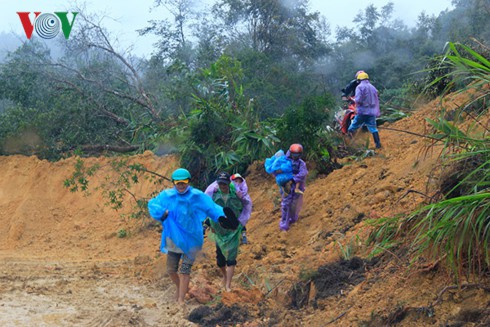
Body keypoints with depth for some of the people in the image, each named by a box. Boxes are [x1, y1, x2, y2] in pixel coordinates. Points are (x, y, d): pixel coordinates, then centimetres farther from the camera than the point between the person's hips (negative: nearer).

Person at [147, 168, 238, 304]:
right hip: (173, 239, 4)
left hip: (191, 239, -4)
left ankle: (181, 300, 1)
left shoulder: (197, 196, -11)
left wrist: (221, 217, -37)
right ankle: (180, 288, 43)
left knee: (184, 270, -8)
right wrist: (163, 212, -15)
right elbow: (152, 205, 4)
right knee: (171, 270, 13)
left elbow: (211, 208, -18)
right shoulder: (166, 195, -2)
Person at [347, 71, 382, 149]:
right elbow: (376, 101, 20)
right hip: (372, 112, 5)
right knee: (373, 128, 8)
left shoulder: (360, 87, -5)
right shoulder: (373, 87, 15)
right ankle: (378, 143, 3)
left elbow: (358, 99, -18)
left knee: (354, 125, 8)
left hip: (362, 111, -5)